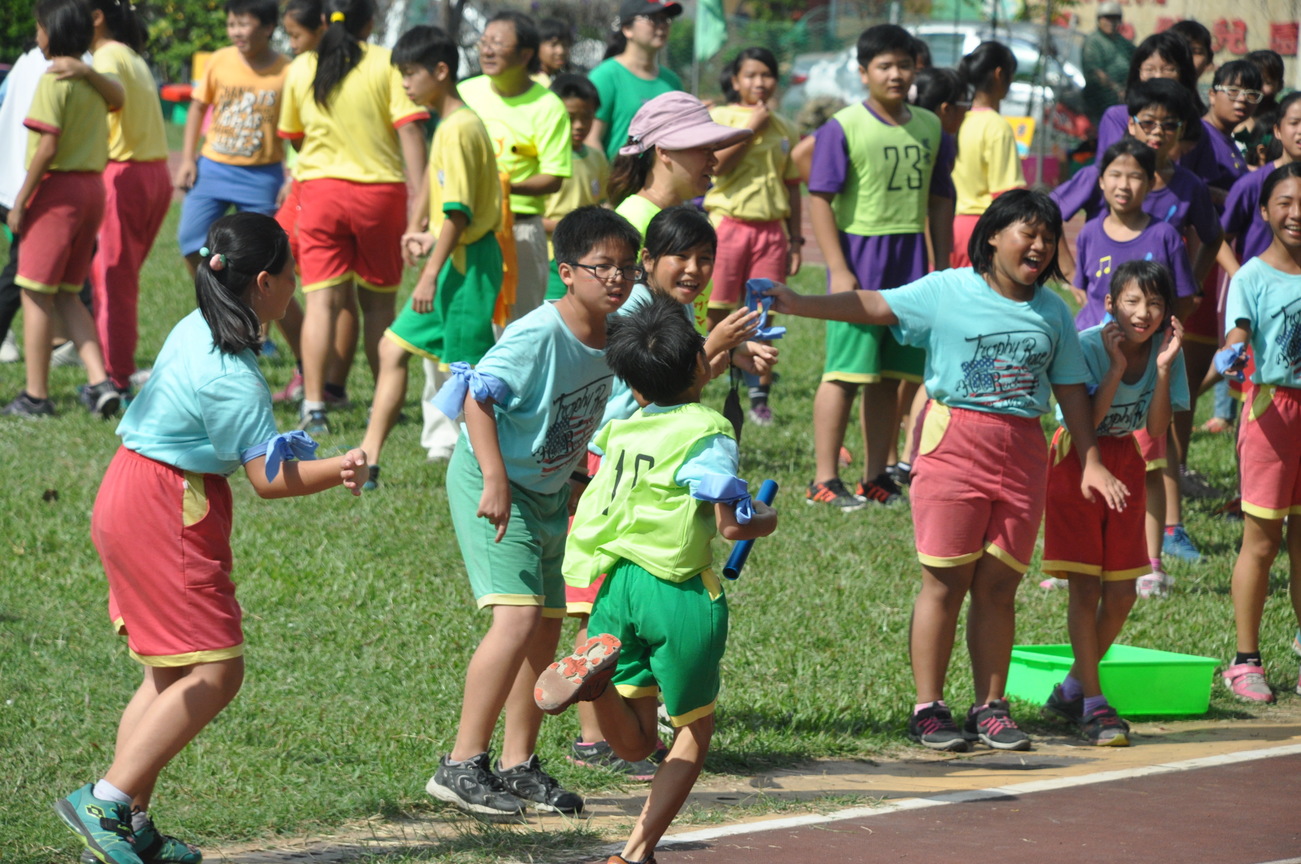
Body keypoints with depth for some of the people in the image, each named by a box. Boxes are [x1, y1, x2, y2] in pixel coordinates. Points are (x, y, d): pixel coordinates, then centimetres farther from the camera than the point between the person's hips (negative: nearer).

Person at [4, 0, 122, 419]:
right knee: (65, 295, 14)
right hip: (93, 188, 8)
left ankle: (36, 395, 1)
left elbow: (47, 148, -17)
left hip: (58, 188, -8)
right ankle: (99, 381, 1)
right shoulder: (93, 80, 12)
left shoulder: (54, 80, -13)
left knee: (36, 293, -1)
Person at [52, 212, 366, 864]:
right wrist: (339, 469, -7)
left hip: (126, 497, 10)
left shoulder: (198, 330, 9)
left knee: (169, 675, 12)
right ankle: (107, 803, -12)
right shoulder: (235, 378, -20)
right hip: (166, 515, -10)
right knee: (214, 672, -9)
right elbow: (269, 480, -18)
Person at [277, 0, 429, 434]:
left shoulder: (302, 69, 5)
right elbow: (409, 129, -12)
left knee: (322, 300, -2)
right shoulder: (387, 64, -5)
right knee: (378, 301, 12)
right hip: (380, 188, -1)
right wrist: (418, 198, -12)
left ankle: (313, 405, -13)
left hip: (320, 186, 1)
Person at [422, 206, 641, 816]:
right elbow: (478, 398, -30)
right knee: (518, 617, -20)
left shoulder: (614, 335, 0)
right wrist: (495, 480, -38)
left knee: (547, 629, 10)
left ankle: (518, 767, 21)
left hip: (549, 492, 9)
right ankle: (462, 765, -16)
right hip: (491, 484, -9)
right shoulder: (539, 335, -25)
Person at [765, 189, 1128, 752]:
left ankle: (990, 708, 14)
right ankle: (928, 709, 4)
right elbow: (873, 306, -7)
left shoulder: (1053, 312, 11)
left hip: (1023, 452, 4)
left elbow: (1071, 390, 16)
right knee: (946, 580, -3)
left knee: (998, 585, 5)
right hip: (954, 445, -3)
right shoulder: (946, 292, -1)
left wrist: (1091, 464, 13)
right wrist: (799, 305, -18)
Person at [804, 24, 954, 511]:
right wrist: (838, 269, -14)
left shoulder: (928, 127, 11)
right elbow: (820, 198, -8)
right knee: (847, 370, -7)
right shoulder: (843, 128, -6)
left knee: (890, 374, 8)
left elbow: (940, 199, 18)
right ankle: (825, 480, -3)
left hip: (911, 260, 5)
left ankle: (875, 477, 15)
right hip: (860, 254, -5)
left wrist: (943, 266, 14)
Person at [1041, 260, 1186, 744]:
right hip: (1077, 461, -5)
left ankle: (1073, 687, 23)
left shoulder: (1164, 349, -8)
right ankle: (1093, 704, -7)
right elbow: (1086, 423, -25)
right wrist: (1117, 367, -30)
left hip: (1126, 464, 5)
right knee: (1086, 587, -10)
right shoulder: (1088, 346, -20)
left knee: (1122, 593, 5)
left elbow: (1156, 431, -14)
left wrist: (1163, 367, -23)